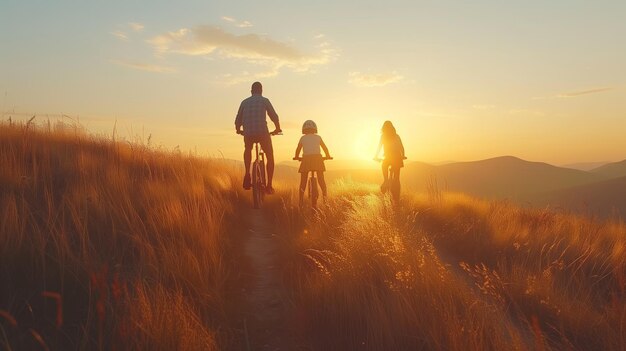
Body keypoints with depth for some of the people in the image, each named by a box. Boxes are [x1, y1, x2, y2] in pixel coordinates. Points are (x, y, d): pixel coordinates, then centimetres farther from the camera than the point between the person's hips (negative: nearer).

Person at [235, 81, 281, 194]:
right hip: (262, 132, -2)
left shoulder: (245, 102, 14)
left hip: (248, 133, 3)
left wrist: (238, 130, 35)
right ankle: (269, 185, 7)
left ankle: (247, 174, 14)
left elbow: (238, 120, 14)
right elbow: (274, 116, 5)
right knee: (270, 157, 15)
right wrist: (278, 129, 23)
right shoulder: (264, 100, 7)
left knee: (248, 150, 33)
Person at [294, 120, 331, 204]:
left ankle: (301, 201, 5)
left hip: (306, 158, 0)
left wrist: (297, 157, 33)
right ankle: (325, 197, 7)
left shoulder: (303, 138, 11)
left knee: (303, 181, 7)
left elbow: (298, 149, 14)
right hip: (317, 158, 1)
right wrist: (328, 156, 36)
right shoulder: (318, 137, 14)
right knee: (321, 179, 13)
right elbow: (325, 148, 18)